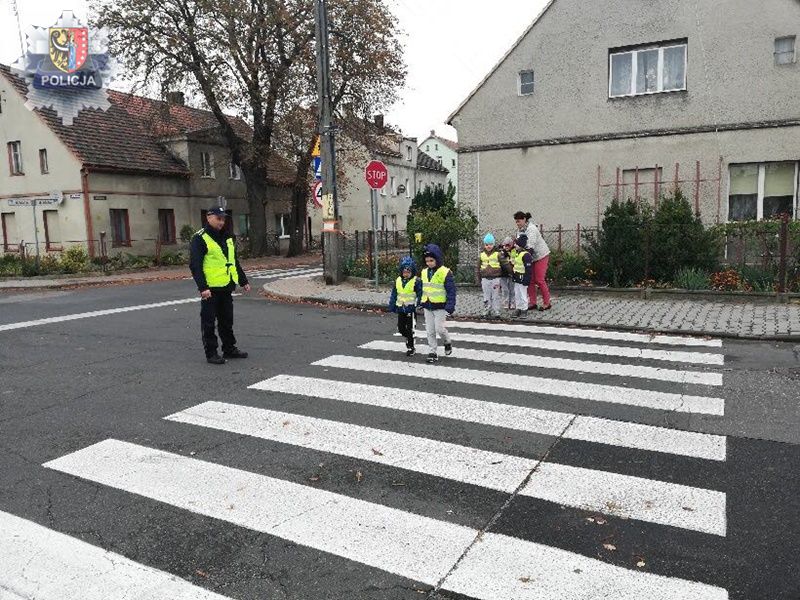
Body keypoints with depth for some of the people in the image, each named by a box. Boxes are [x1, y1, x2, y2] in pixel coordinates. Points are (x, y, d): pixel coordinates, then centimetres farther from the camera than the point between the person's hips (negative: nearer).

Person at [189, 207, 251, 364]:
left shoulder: (227, 237, 15)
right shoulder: (200, 238, -9)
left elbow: (234, 261, 23)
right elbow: (195, 265, -15)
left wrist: (243, 281, 21)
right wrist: (202, 287, -22)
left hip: (226, 287, 7)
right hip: (210, 289, -7)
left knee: (227, 320, 15)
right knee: (209, 322, 2)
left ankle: (229, 348, 26)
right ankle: (211, 353, 10)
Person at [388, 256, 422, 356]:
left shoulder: (416, 281, -9)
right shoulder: (398, 281, 7)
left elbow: (420, 294, -9)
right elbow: (394, 294, 14)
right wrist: (392, 305, 11)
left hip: (411, 308, -5)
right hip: (400, 308, 5)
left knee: (410, 329, 0)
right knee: (400, 328, 10)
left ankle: (411, 347, 13)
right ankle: (408, 338, 38)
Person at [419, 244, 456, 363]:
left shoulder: (445, 272, -12)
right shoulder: (424, 272, 7)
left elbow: (451, 291, -12)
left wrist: (450, 306, -18)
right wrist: (421, 302, 18)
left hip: (440, 306, -6)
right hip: (427, 306, 6)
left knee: (439, 328, -6)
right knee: (430, 331, 6)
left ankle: (447, 343, 24)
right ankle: (432, 353, 14)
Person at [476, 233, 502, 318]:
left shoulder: (498, 254, -3)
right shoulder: (482, 255, 6)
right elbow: (478, 269, 13)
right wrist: (479, 280, 13)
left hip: (495, 279, -2)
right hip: (485, 279, 2)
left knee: (495, 296, 3)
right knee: (486, 297, 7)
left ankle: (496, 312, 9)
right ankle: (486, 312, 15)